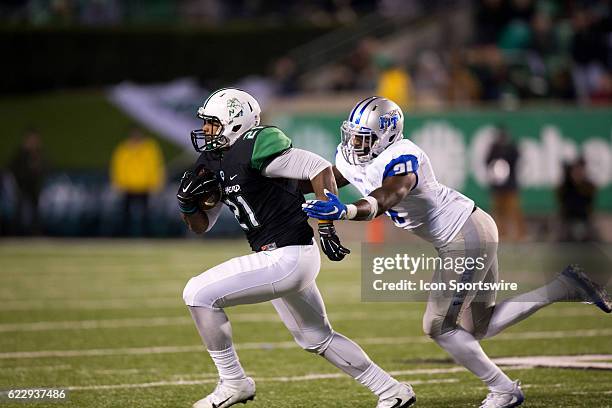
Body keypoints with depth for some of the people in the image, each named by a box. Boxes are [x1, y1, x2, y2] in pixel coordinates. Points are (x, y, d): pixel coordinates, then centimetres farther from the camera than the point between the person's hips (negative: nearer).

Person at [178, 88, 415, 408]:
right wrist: (187, 200, -2)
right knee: (318, 339, 23)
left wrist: (327, 225, -22)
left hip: (286, 258, -10)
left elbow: (319, 168, -20)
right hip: (284, 260, 10)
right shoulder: (213, 161, 11)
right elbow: (202, 225, 18)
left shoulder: (253, 148, -17)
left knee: (198, 294, -12)